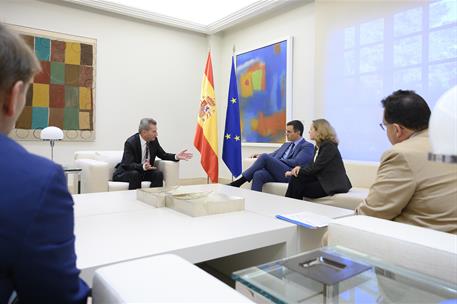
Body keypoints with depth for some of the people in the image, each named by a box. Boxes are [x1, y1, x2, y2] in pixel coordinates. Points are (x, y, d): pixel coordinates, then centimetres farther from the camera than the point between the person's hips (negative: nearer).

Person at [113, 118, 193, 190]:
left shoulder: (154, 140, -7)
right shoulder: (130, 142, -24)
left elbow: (163, 155, 4)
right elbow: (129, 164, -30)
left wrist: (176, 156, -14)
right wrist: (143, 166, -49)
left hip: (145, 171, 5)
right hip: (125, 172, -5)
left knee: (158, 174, -22)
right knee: (135, 174, -36)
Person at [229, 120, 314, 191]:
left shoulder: (307, 146, 5)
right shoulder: (286, 145, 29)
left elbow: (296, 163, -10)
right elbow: (272, 156, 28)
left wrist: (277, 160, -7)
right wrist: (260, 156, 7)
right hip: (276, 172, 7)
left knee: (265, 157, -24)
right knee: (258, 174, -27)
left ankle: (240, 181, -20)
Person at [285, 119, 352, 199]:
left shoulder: (329, 146, -16)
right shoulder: (319, 146, 14)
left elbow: (316, 167, -20)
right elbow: (312, 165, 9)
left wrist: (299, 171, -11)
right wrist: (300, 168, -10)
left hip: (333, 184, -8)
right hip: (322, 179, 8)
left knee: (299, 188, -19)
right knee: (296, 178, -12)